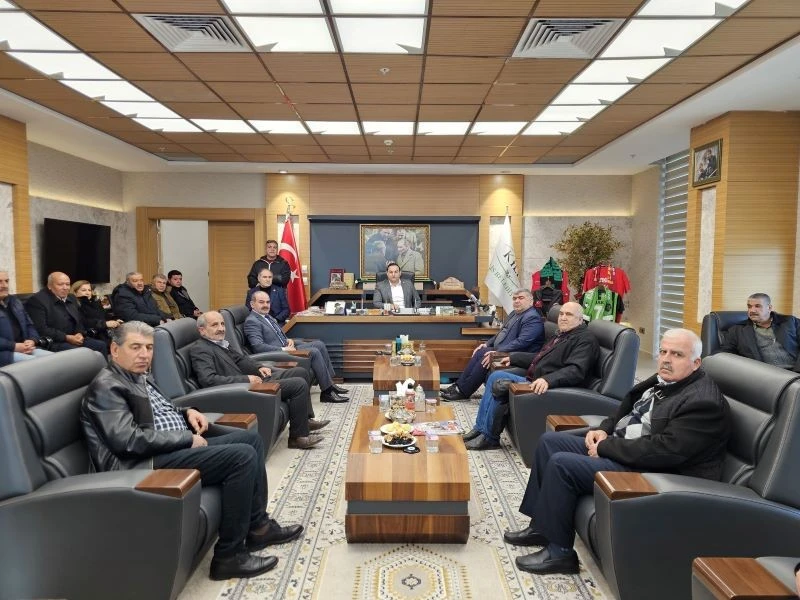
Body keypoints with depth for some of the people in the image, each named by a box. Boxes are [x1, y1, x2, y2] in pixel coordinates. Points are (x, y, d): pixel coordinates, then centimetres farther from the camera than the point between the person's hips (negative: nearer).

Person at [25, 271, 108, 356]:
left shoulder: (71, 298, 18)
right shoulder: (37, 300, -7)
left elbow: (79, 321, 22)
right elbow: (41, 329, -16)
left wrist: (80, 334, -1)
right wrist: (67, 338, -19)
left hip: (75, 338, 8)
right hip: (53, 342, -7)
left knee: (101, 346, -11)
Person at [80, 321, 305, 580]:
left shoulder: (140, 376, 16)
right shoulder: (106, 388, -13)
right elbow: (129, 440, -23)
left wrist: (187, 412, 6)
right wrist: (188, 438, -17)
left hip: (180, 444, 10)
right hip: (152, 461, -10)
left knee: (251, 438, 7)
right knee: (243, 456, -22)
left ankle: (257, 526, 12)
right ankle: (229, 556, -12)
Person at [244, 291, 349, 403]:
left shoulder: (267, 316, 17)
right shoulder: (251, 321, -13)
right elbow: (258, 346, -24)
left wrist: (288, 340, 2)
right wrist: (284, 349, -25)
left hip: (285, 348, 10)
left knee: (319, 344, -1)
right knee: (314, 352, -21)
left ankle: (329, 383, 2)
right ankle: (327, 392, -15)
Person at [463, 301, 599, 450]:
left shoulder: (585, 340, -9)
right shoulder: (561, 335, 21)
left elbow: (576, 371, -25)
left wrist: (548, 379, -40)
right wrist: (512, 358, 30)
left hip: (544, 388, -10)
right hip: (532, 381, 10)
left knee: (497, 378, -20)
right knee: (495, 378, -1)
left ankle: (489, 438, -5)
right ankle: (481, 429, 2)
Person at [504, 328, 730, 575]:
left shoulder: (703, 402, -19)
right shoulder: (663, 381, 10)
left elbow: (664, 450, -27)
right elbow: (624, 413, 20)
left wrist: (605, 446, -19)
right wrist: (603, 430, -1)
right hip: (619, 450, 10)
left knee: (561, 464, -22)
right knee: (550, 441, 5)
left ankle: (559, 551, -5)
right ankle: (542, 524, 13)